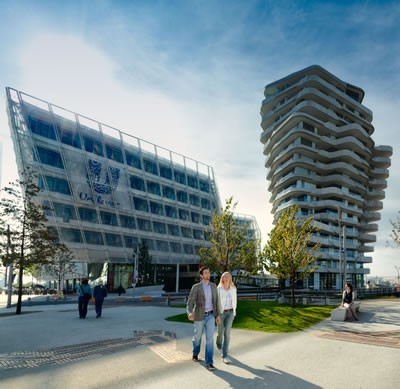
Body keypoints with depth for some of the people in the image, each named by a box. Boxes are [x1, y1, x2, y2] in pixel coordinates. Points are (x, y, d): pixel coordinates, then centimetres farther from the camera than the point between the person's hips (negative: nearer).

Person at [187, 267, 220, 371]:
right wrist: (190, 313, -40)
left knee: (210, 338, -9)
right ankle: (195, 353, 46)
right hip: (199, 316, -2)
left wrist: (217, 315, 8)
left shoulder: (213, 285, 1)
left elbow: (215, 300, 10)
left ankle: (209, 363, -4)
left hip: (210, 316, 2)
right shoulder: (196, 287, -14)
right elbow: (190, 303, -19)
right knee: (198, 336, 16)